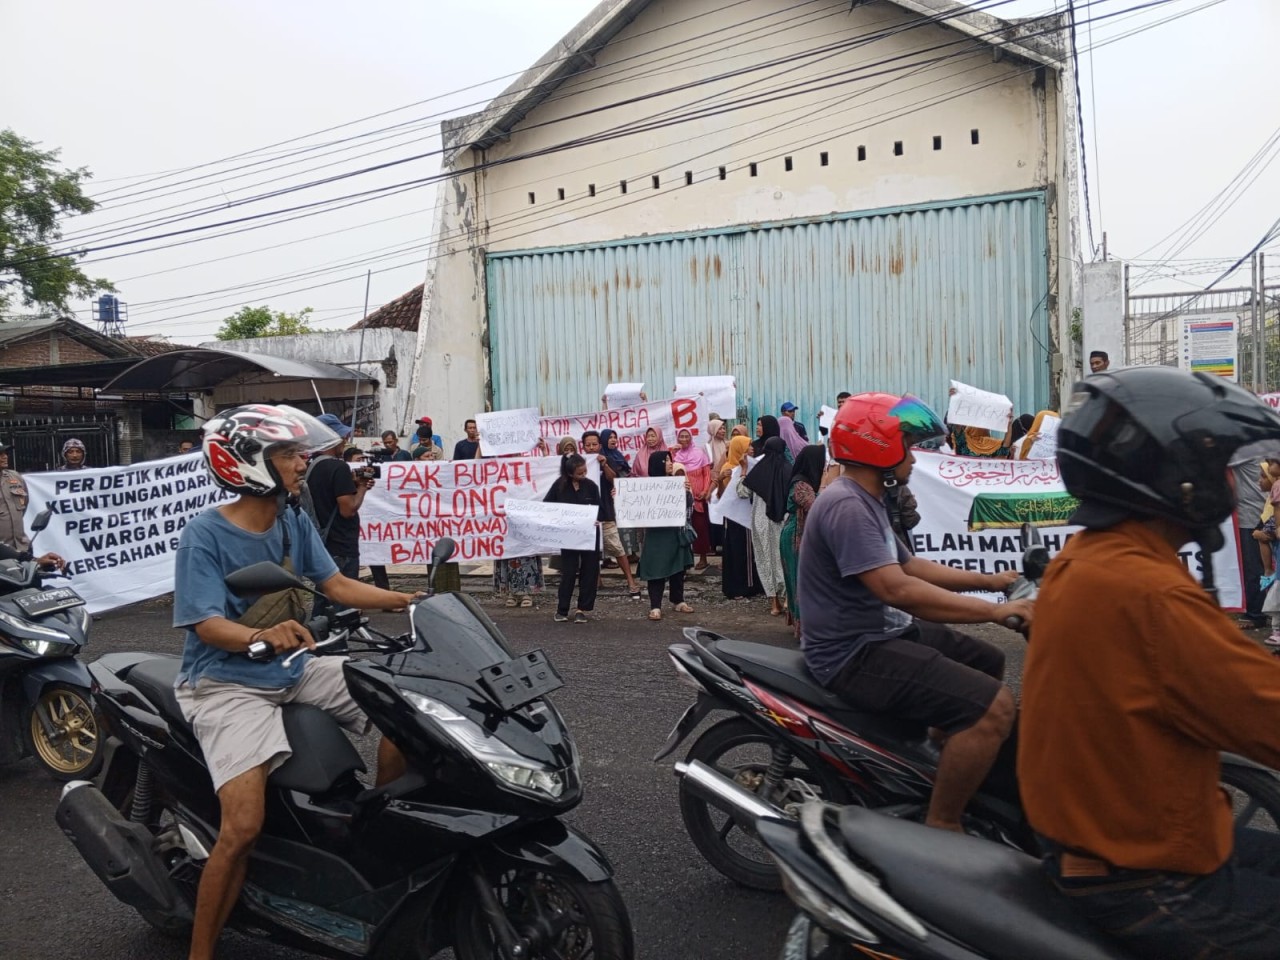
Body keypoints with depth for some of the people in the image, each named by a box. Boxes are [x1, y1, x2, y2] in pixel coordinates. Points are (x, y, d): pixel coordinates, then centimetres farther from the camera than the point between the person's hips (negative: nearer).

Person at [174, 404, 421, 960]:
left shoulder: (294, 523, 3)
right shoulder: (205, 534, -15)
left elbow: (336, 585, 3)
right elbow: (207, 625, -21)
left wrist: (410, 600, -8)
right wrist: (262, 636, -42)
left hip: (295, 669, 7)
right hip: (228, 683, -6)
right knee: (244, 826, -22)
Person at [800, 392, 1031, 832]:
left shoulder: (867, 501, 14)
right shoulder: (846, 506, -22)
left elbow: (909, 565, 19)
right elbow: (897, 589, -30)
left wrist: (988, 580, 11)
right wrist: (994, 611, -27)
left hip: (884, 631, 11)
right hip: (856, 653, -11)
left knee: (988, 663, 24)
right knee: (993, 706, -21)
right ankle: (941, 825, -8)